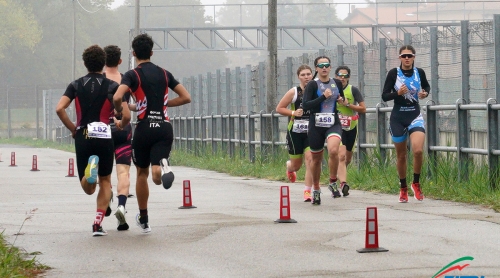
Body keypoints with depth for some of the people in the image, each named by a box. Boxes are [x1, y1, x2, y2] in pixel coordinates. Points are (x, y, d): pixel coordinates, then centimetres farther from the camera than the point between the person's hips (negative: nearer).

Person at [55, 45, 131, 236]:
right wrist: (120, 124, 19)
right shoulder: (112, 86, 2)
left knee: (88, 189, 9)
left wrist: (72, 129, 6)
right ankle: (98, 224, 4)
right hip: (104, 137, -1)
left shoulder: (76, 85, 7)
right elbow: (126, 116, -4)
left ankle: (89, 170, -27)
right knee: (105, 181, 17)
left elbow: (60, 108, -7)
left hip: (82, 137, 1)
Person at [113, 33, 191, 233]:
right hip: (165, 127, 2)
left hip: (145, 128, -2)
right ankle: (163, 167, -44)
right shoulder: (164, 74, 11)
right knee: (156, 173, -5)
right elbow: (186, 98, 12)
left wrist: (118, 111, 2)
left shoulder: (133, 75, -2)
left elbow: (117, 97, -19)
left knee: (142, 173, 17)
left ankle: (144, 220, 26)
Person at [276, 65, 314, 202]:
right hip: (295, 132, -1)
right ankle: (289, 167, 50)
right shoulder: (294, 92, -6)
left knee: (310, 159, -16)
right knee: (296, 163, 10)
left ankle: (307, 191, -9)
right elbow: (279, 108, -1)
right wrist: (293, 113, -14)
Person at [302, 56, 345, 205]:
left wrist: (342, 100, 3)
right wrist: (323, 97, -22)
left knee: (333, 150, -28)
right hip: (316, 126, -1)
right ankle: (316, 190, 32)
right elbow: (305, 105, -17)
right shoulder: (313, 84, -6)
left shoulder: (337, 83, 6)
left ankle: (333, 182, -8)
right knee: (316, 159, 11)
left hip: (334, 124, 1)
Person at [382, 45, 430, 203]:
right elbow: (384, 96, -5)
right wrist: (398, 93, -23)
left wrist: (425, 93, -2)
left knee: (418, 150, -20)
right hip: (398, 117, 0)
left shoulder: (419, 72, 0)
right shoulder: (394, 73, -6)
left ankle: (416, 183, 1)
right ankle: (403, 188, 25)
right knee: (401, 155, 8)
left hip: (415, 115, 0)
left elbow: (426, 86, 20)